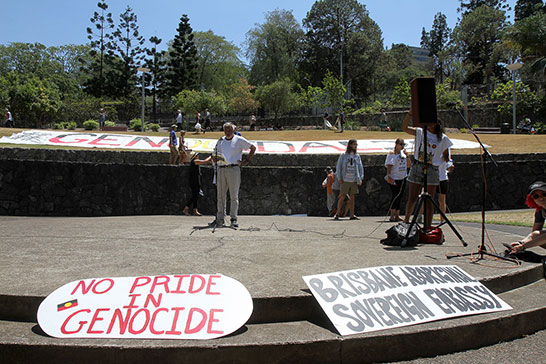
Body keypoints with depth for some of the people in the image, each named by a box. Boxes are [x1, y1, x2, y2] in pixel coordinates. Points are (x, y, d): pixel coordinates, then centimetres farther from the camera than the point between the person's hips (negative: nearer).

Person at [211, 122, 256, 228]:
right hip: (221, 170, 5)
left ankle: (234, 219, 2)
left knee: (234, 196, -3)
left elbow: (253, 148, 6)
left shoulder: (239, 140, 3)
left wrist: (247, 161, 0)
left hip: (233, 169, -4)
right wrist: (216, 158, 1)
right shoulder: (220, 141, 17)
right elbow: (215, 157, 24)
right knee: (220, 195, 5)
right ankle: (220, 219, 10)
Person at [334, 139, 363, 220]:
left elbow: (360, 167, 13)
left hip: (354, 181, 3)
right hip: (345, 180, -3)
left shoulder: (357, 156, 12)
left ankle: (352, 215, 7)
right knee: (342, 197, -3)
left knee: (352, 198, 5)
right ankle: (337, 214, 7)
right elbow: (338, 167, 2)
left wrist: (360, 178, 2)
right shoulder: (343, 155, 2)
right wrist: (339, 178, -6)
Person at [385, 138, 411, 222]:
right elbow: (389, 166, -11)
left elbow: (409, 165, 14)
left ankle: (397, 216, 12)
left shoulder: (403, 153, 16)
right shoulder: (391, 153, -3)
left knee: (399, 197, 8)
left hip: (403, 178, 7)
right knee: (395, 196, -13)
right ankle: (392, 216, -10)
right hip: (394, 179, -7)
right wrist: (389, 176, -22)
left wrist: (407, 156, 2)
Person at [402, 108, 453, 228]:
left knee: (429, 201, 1)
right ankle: (406, 220, 22)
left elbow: (445, 155, 15)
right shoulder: (420, 132, 6)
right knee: (412, 199, 3)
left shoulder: (442, 138, 7)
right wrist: (410, 112, -13)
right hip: (417, 167, 0)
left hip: (432, 170, 0)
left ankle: (427, 227, 8)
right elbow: (404, 127, -5)